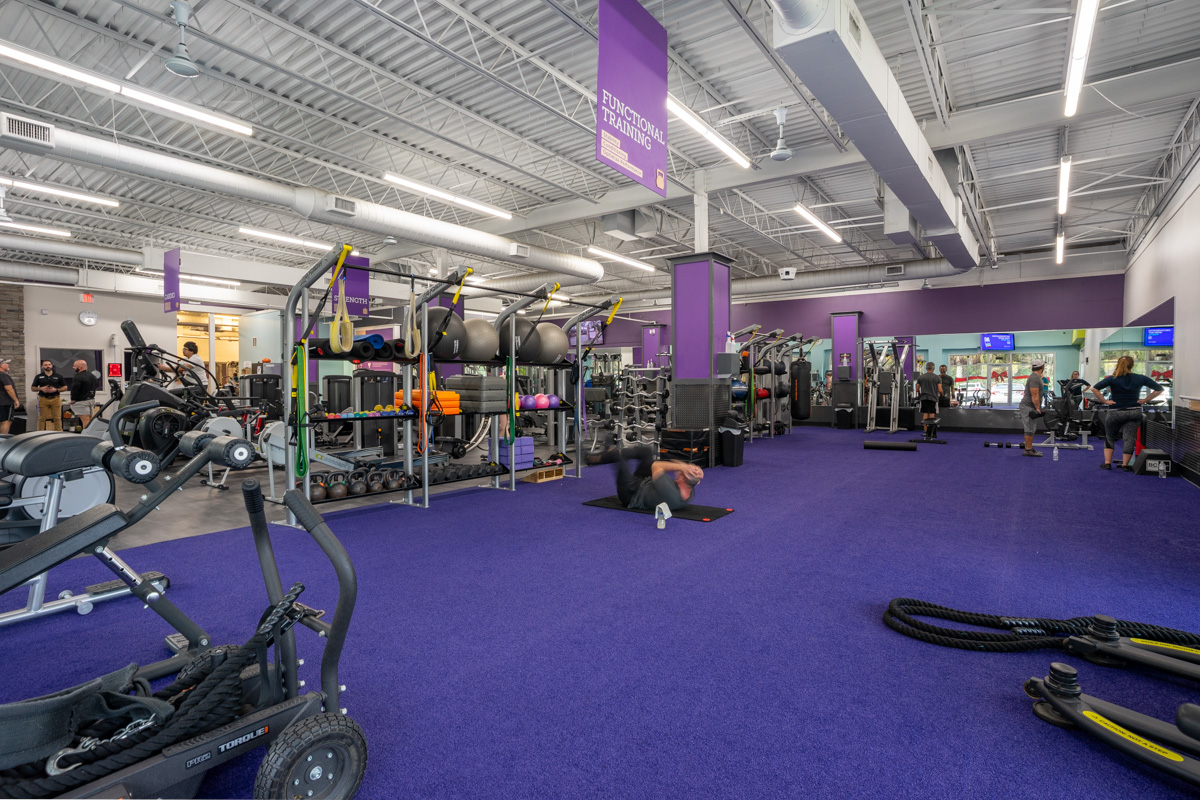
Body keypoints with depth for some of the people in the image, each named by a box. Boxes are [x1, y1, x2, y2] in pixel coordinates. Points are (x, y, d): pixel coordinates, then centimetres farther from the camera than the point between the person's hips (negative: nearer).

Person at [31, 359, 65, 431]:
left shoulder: (58, 376, 9)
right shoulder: (39, 377, 9)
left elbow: (65, 387, 9)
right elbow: (33, 388, 11)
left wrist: (56, 390, -8)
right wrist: (41, 388, -9)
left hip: (55, 399, 0)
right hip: (43, 399, 0)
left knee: (57, 418, -1)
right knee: (42, 418, 0)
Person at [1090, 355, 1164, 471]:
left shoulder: (1112, 379, -7)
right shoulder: (1140, 378, 1)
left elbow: (1094, 389, -19)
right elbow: (1159, 389, 7)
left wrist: (1104, 401, -11)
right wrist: (1145, 400, 5)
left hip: (1115, 412, -1)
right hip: (1134, 412, 1)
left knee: (1109, 437, 14)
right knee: (1129, 438, 5)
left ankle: (1107, 463, 10)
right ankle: (1125, 465, 8)